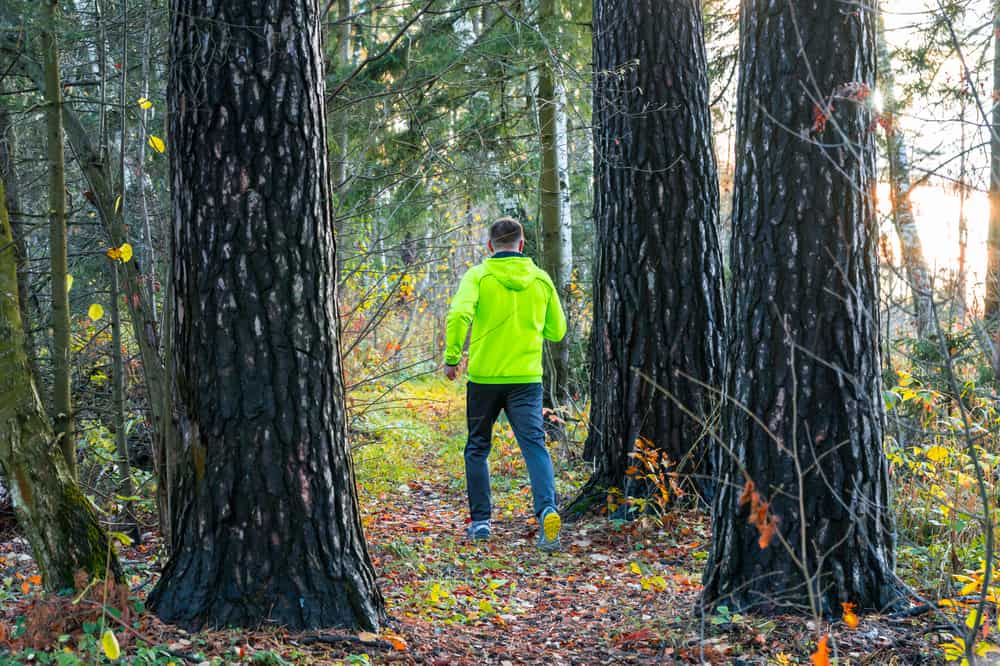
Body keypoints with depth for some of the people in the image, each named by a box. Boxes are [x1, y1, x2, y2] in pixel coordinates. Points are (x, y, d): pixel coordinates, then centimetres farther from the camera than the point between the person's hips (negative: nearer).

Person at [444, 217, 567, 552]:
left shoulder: (478, 276, -3)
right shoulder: (541, 279, 6)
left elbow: (459, 314, -20)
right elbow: (557, 330, 13)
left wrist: (452, 357, -8)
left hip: (484, 376, -1)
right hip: (527, 377, 1)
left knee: (478, 448, 14)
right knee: (534, 445, -5)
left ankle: (480, 520, 17)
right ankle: (547, 509, -28)